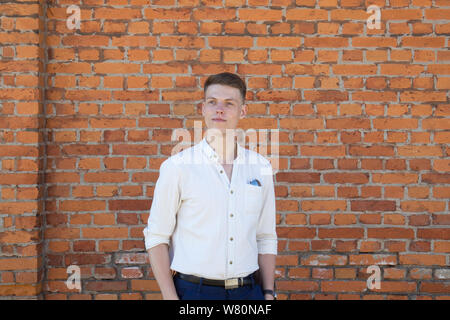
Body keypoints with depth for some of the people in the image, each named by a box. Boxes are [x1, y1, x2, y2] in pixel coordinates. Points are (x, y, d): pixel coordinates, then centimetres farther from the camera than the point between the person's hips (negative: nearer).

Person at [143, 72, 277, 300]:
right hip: (194, 290, -3)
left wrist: (268, 293, 5)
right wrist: (170, 297, -8)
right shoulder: (176, 167, -4)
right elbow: (157, 238, -3)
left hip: (249, 290, 3)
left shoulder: (261, 167, 6)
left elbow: (266, 238, 11)